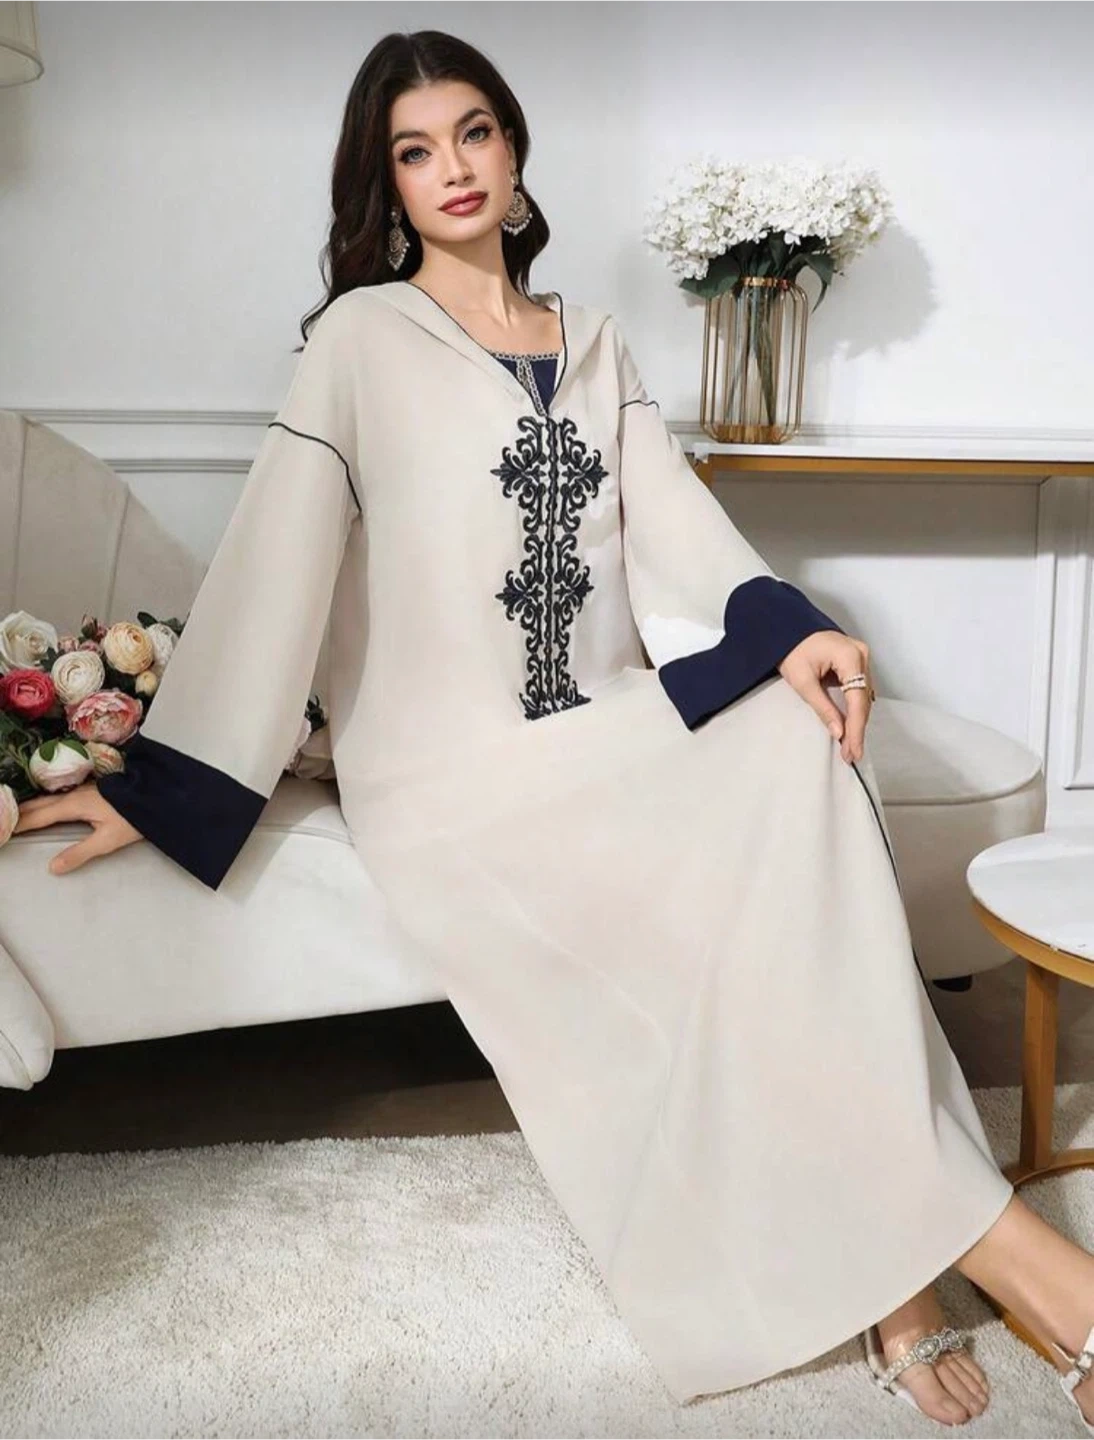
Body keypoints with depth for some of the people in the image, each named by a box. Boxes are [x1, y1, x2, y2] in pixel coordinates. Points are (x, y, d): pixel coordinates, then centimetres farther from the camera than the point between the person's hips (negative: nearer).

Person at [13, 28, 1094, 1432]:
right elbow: (275, 554, -5)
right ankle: (976, 1240, -14)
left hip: (613, 733, 4)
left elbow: (672, 520, 3)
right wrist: (165, 782, -13)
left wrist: (785, 628, -17)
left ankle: (887, 1271, -20)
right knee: (747, 889, -26)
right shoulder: (363, 338, 4)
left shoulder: (597, 345, 18)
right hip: (451, 767, -4)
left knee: (805, 754, -25)